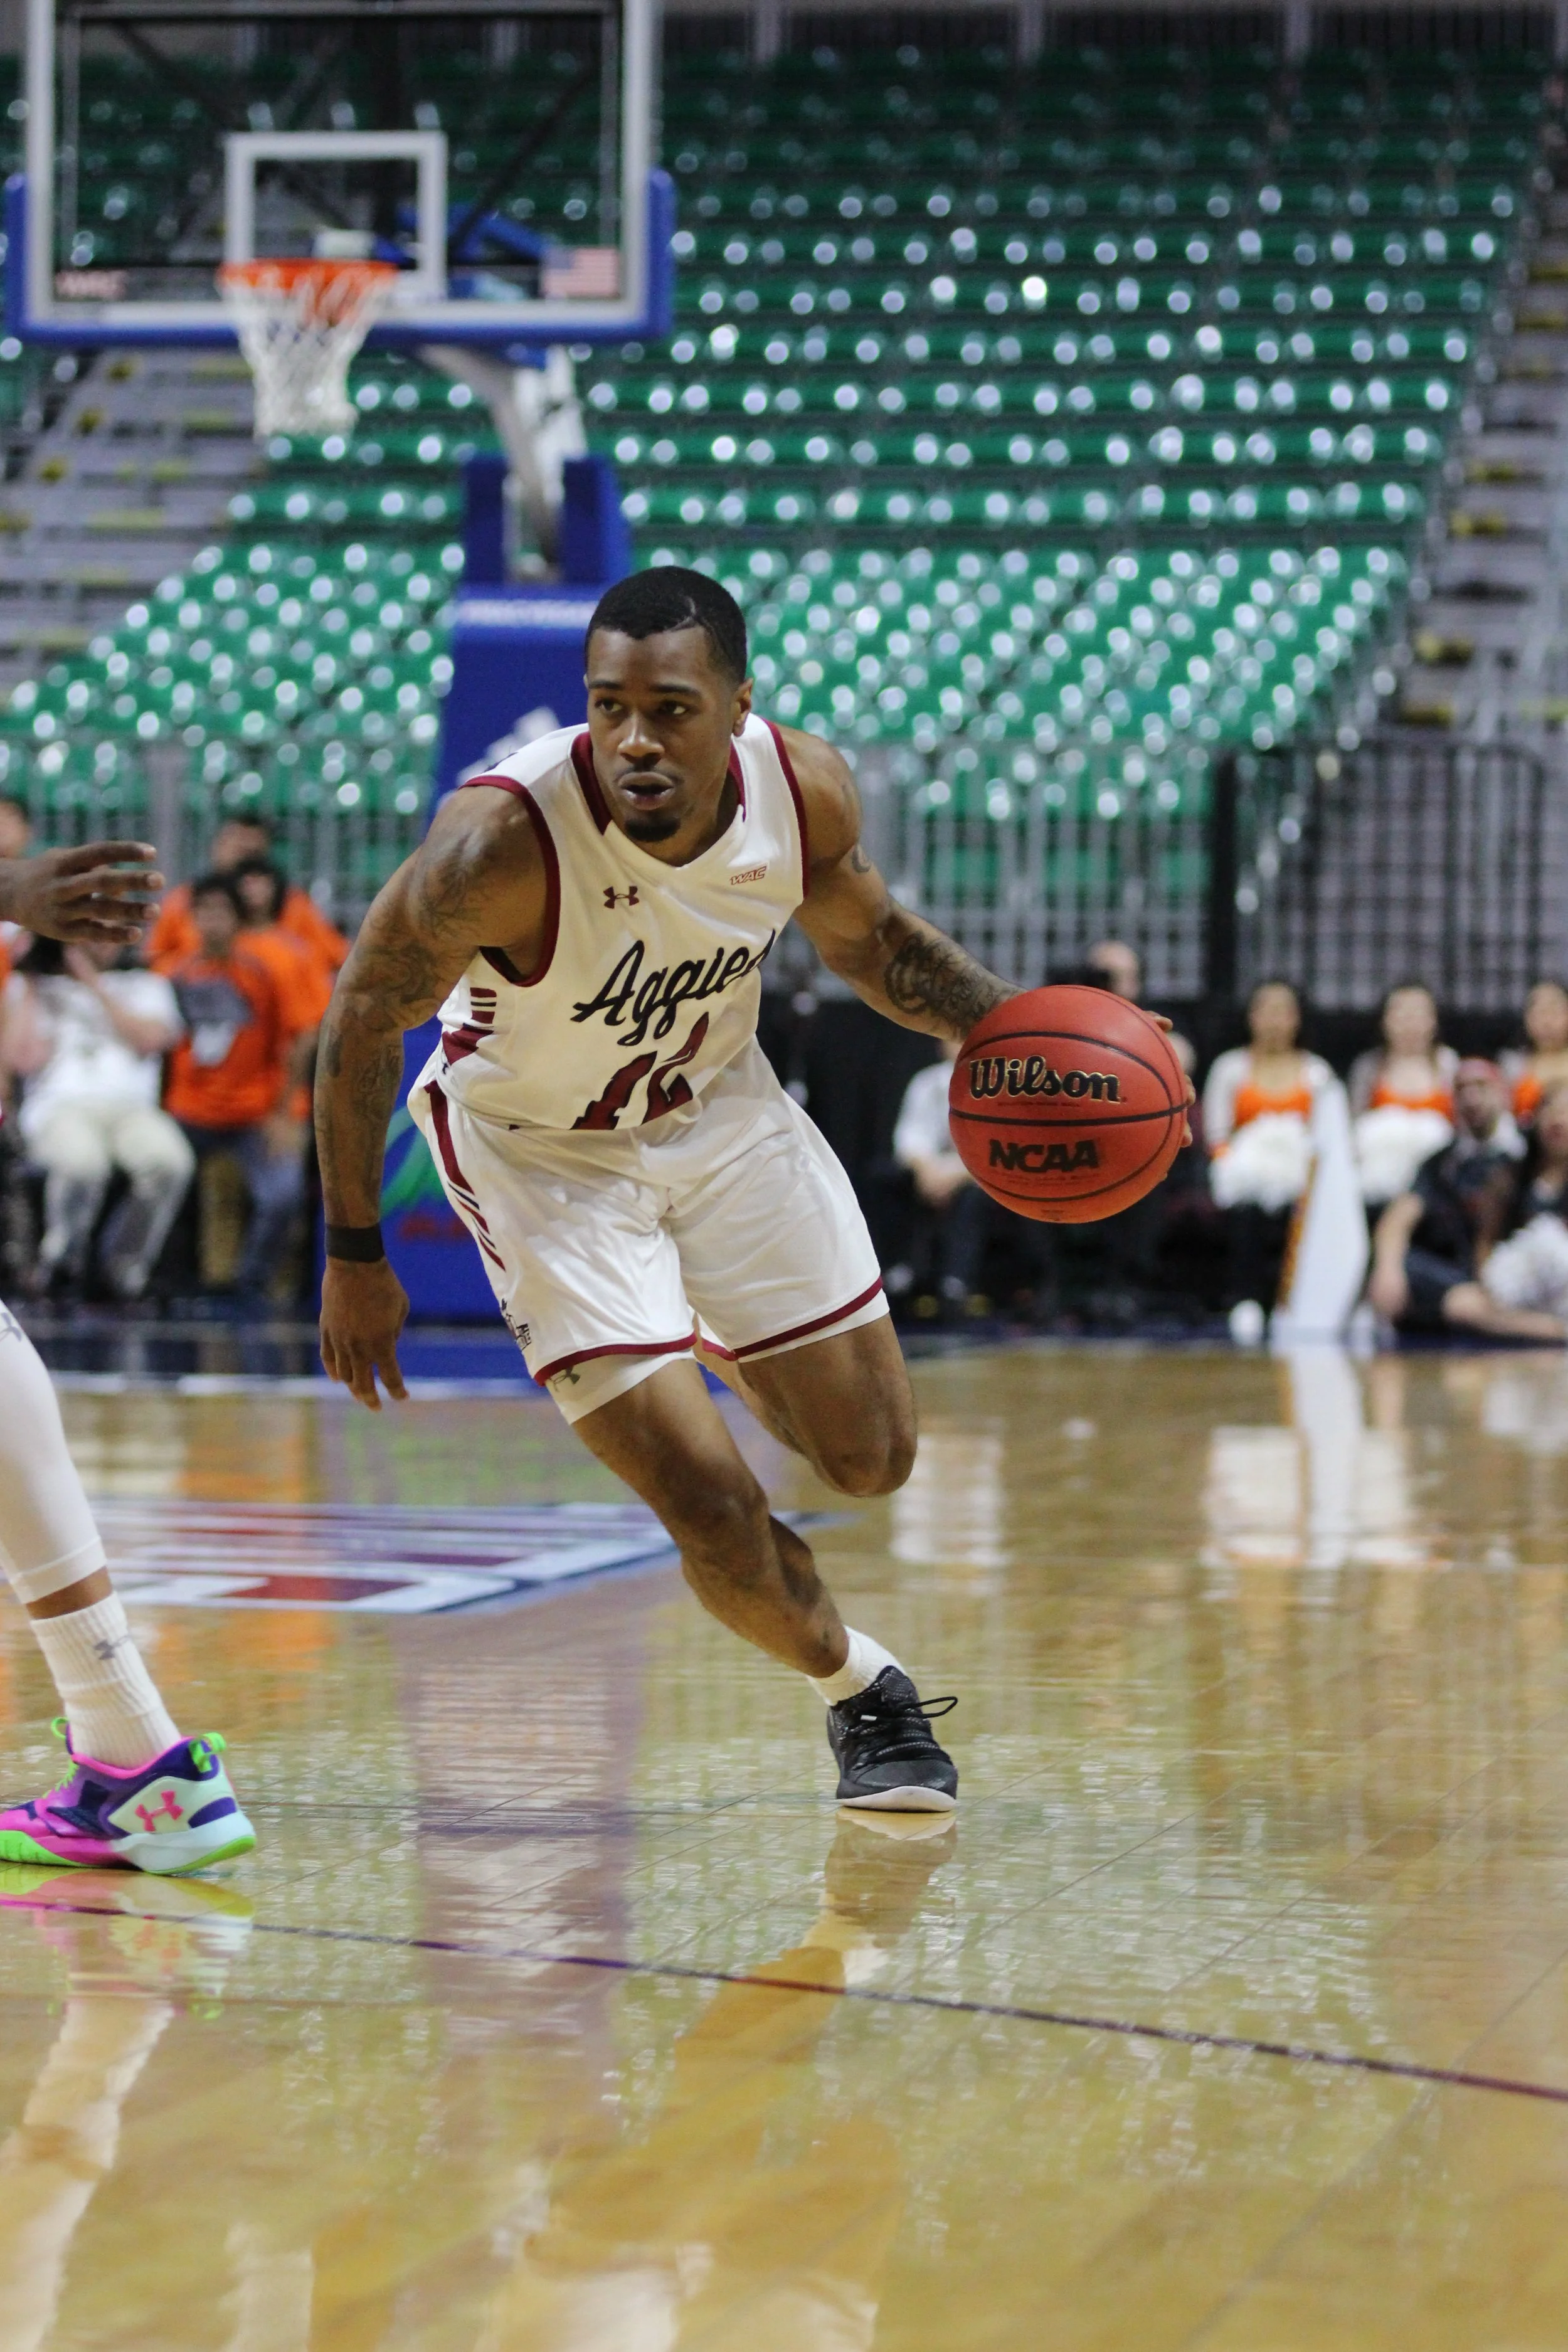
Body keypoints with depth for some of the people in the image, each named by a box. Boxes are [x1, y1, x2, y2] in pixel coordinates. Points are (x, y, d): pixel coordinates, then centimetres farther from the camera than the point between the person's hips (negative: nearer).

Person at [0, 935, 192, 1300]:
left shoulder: (145, 985, 25)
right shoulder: (30, 988, 21)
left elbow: (150, 1039, 3)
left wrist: (94, 984, 6)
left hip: (131, 1108, 2)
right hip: (60, 1106, -2)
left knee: (171, 1161, -34)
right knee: (82, 1160, -40)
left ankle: (126, 1261, -13)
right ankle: (64, 1253, -12)